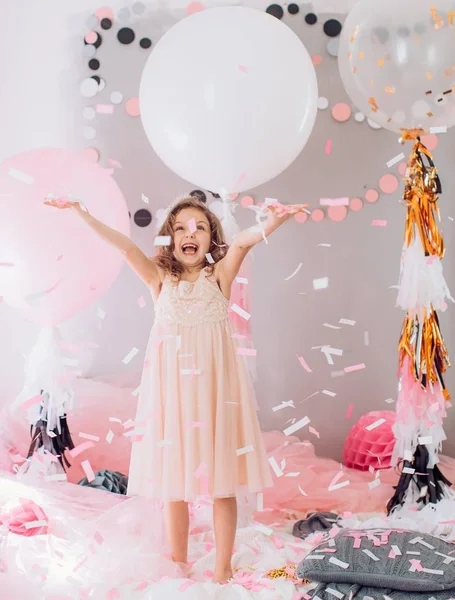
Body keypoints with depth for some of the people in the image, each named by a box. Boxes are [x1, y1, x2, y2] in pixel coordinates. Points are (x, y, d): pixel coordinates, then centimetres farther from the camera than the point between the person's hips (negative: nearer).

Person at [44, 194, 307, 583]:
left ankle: (223, 570, 20)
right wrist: (83, 214, -18)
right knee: (173, 484, 8)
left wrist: (268, 227, -36)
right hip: (171, 387, 1)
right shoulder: (160, 278, 6)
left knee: (222, 483, 4)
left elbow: (241, 243, -17)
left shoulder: (219, 275, 2)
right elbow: (125, 246, -7)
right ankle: (178, 567, 26)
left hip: (214, 385, -1)